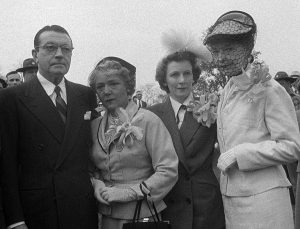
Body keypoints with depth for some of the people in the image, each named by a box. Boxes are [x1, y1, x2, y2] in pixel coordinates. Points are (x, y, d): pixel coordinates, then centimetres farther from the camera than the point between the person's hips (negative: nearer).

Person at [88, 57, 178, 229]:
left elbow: (168, 171, -17)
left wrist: (129, 192, -18)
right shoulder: (95, 126, 3)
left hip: (142, 215, -4)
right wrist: (97, 183, -6)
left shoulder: (148, 121, -13)